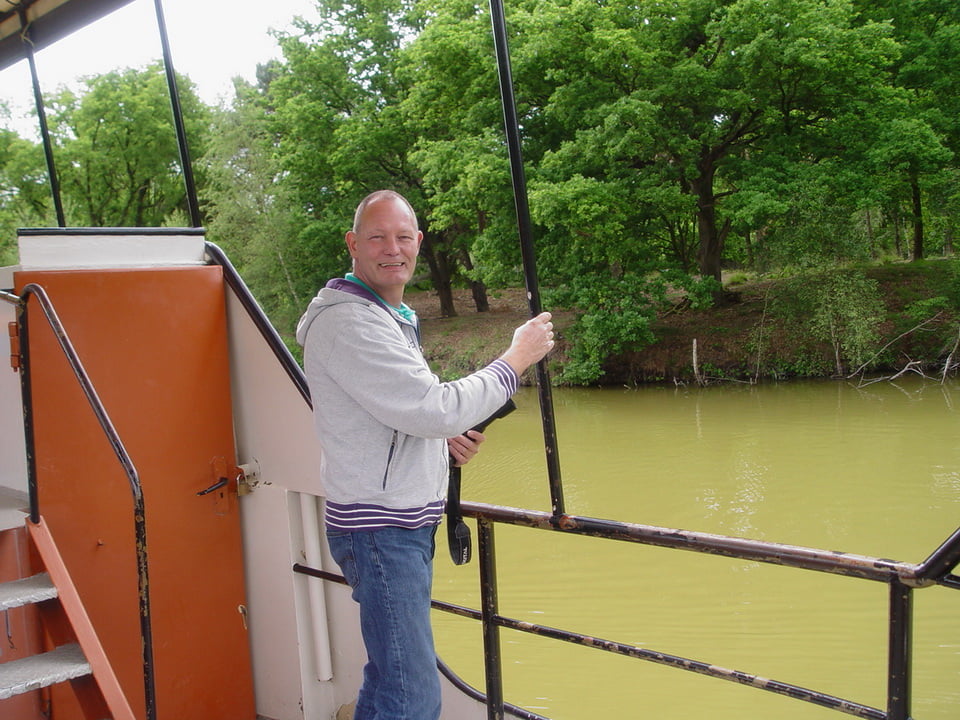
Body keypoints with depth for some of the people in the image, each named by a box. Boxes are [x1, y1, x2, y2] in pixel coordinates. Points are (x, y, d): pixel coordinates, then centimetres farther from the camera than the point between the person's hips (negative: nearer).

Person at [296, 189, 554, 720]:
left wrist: (442, 439, 6)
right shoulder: (348, 322, -17)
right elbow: (435, 408, -23)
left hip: (406, 525, 11)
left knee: (389, 677, 20)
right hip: (380, 531, -10)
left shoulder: (388, 316, 17)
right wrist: (518, 357, -13)